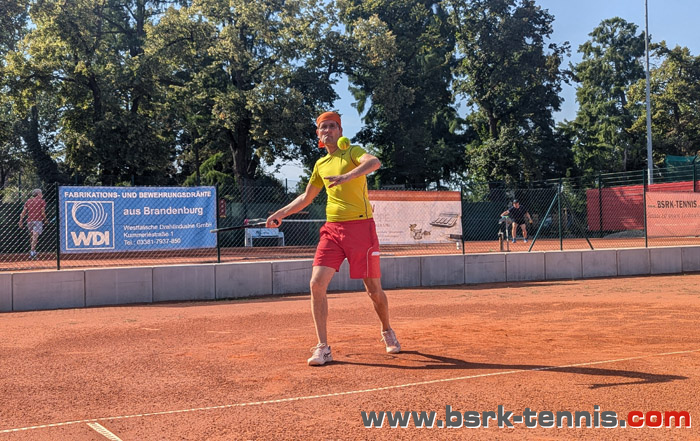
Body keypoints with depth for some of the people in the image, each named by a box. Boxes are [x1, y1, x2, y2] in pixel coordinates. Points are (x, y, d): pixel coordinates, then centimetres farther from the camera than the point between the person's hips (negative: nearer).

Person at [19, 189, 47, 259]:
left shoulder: (28, 201, 13)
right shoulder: (41, 201, 2)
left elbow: (23, 212, 8)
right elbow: (43, 212, -4)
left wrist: (20, 221, 9)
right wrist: (45, 219, 10)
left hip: (29, 221, 5)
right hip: (38, 220, -4)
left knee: (32, 236, 16)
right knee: (35, 236, -12)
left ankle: (33, 251, 20)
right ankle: (32, 252, -23)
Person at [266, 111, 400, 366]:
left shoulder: (352, 152, -1)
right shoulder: (320, 165, 16)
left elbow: (374, 162, -24)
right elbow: (306, 197, 30)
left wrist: (348, 176, -39)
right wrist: (280, 214, 25)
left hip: (360, 227, -5)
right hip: (332, 229, 5)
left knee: (374, 290, 4)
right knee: (317, 284, -10)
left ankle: (387, 332, 33)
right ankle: (322, 348, -3)